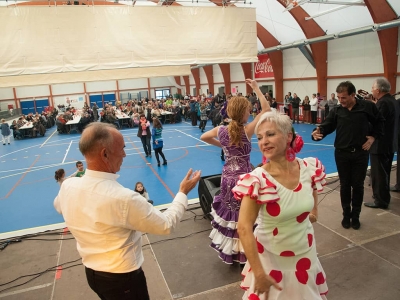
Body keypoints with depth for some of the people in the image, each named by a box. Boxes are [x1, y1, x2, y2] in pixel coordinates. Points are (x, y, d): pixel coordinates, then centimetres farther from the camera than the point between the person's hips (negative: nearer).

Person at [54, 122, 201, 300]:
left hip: (91, 272, 6)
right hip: (122, 277, -6)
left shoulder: (67, 186, -14)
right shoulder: (123, 198, -34)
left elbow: (59, 207, 11)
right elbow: (166, 225, -20)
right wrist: (183, 192, -7)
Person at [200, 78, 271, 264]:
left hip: (227, 178, 5)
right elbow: (266, 110, -13)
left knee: (229, 212, 20)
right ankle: (243, 252, 25)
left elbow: (204, 137, 15)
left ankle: (230, 251, 35)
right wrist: (256, 88, -9)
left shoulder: (221, 130, -6)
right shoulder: (247, 130, -19)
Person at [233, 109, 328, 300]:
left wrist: (314, 209, 2)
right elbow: (244, 228, -25)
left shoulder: (311, 168, -14)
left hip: (305, 253, 4)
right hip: (272, 259, -4)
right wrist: (259, 273, -24)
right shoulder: (257, 180, -27)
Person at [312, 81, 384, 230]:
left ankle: (355, 215, 25)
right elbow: (326, 126, -9)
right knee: (345, 185, 10)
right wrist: (318, 133, -29)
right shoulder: (336, 110, -3)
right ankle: (346, 215, 26)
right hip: (342, 153, 1)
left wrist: (373, 137, -2)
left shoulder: (367, 106, -5)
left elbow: (379, 122, 9)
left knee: (358, 185, 9)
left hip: (360, 153, -1)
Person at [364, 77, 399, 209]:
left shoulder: (383, 103, -21)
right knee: (384, 173, 20)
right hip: (389, 143, 10)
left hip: (380, 145, -10)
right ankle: (383, 197, 33)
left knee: (378, 174, 0)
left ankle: (380, 200, 10)